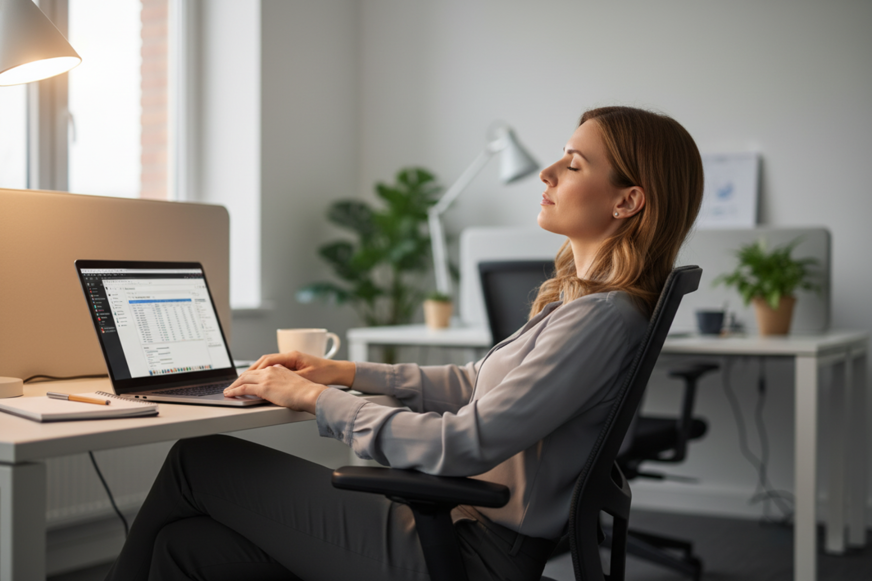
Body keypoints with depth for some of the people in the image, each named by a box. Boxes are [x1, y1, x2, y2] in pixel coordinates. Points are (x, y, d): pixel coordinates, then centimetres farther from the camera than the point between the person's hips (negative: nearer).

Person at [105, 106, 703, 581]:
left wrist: (314, 397, -13)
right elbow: (477, 385, 23)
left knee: (198, 461, -2)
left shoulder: (603, 318, -19)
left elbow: (462, 444, -23)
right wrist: (350, 372, 16)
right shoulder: (577, 297, 12)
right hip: (451, 516, 9)